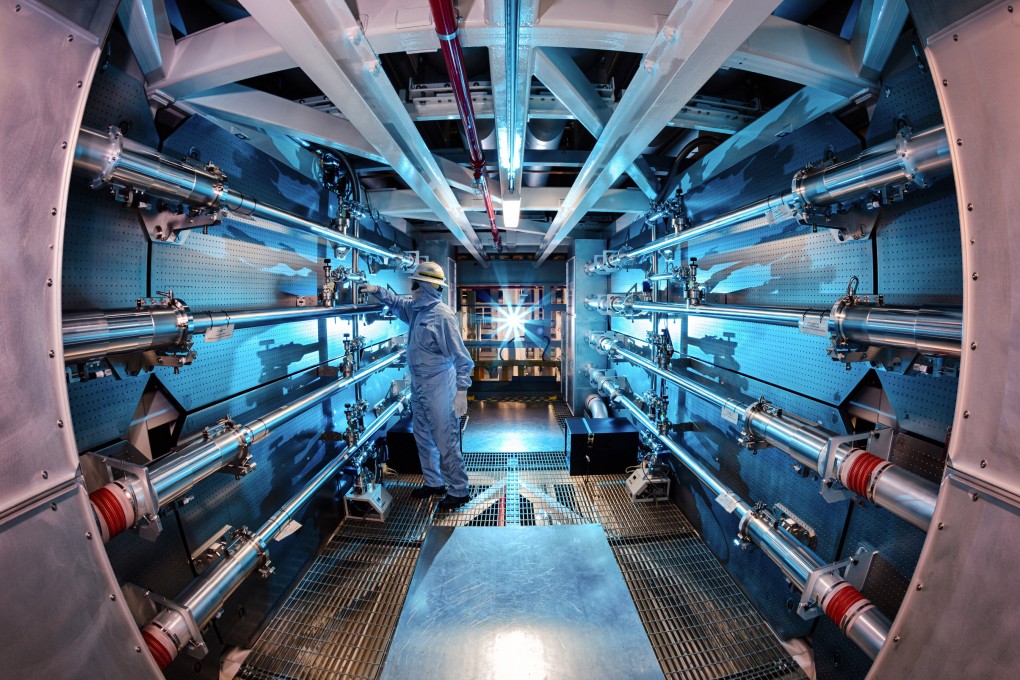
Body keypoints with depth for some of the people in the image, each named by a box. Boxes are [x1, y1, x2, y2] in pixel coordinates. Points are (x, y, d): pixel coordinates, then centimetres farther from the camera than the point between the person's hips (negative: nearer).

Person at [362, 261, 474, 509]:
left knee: (446, 442, -1)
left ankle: (459, 491, 14)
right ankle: (434, 483, 35)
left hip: (438, 387, -9)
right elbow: (397, 302, 30)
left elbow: (461, 357, -20)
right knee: (423, 438, 19)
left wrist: (462, 390, -24)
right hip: (419, 385, 9)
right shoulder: (416, 309, 6)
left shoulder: (442, 315, -19)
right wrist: (376, 290, 15)